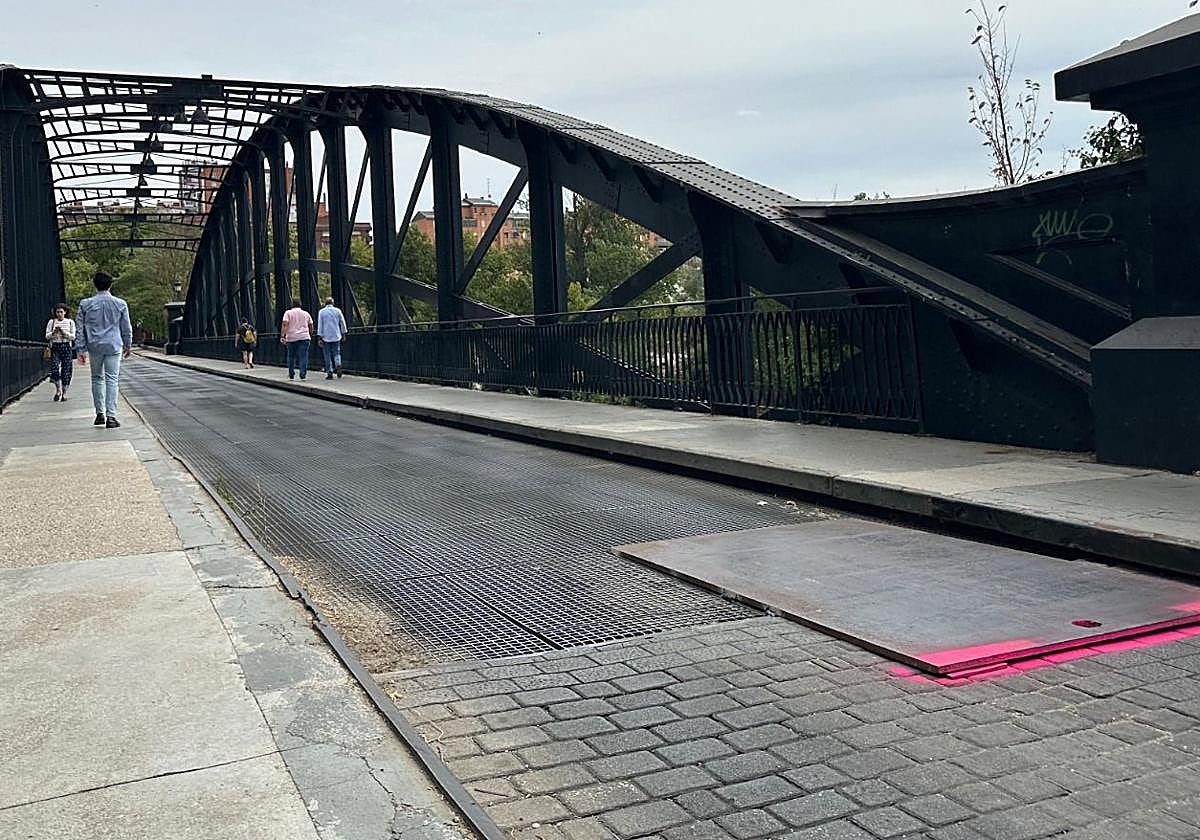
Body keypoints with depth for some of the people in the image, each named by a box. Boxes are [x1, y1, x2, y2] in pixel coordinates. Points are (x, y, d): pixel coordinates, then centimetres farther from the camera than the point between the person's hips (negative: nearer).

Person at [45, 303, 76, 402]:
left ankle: (64, 392, 8)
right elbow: (47, 336, 4)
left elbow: (73, 336, 2)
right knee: (54, 368, -15)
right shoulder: (51, 322, 8)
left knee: (66, 370, -2)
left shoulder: (70, 322, 6)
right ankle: (58, 390, 3)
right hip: (55, 347, 0)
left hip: (67, 347, 0)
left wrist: (64, 333, -15)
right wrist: (54, 333, -15)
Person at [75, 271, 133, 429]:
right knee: (112, 380, -3)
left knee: (97, 378, 15)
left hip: (94, 346, 1)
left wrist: (80, 350, 5)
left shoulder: (86, 304, 1)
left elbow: (80, 329, 1)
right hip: (114, 346, -1)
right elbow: (126, 328, 6)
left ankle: (100, 413, 14)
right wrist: (128, 346, 19)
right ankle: (111, 416, -11)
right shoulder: (120, 304, 0)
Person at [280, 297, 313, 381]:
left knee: (291, 357, 13)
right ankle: (303, 375, -14)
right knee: (303, 357, -4)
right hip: (304, 337, 1)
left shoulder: (288, 313, 2)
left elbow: (285, 325, -9)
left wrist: (282, 336, -12)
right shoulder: (306, 314, 11)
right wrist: (310, 336, 27)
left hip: (291, 338, 0)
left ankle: (291, 375, 19)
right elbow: (311, 326, 14)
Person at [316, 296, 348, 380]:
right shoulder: (337, 310, 4)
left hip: (326, 337, -1)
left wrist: (320, 338, -2)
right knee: (336, 353, 7)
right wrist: (343, 334, 16)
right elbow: (343, 323, 7)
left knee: (328, 356, 4)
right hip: (336, 337, 1)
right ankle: (338, 365, -21)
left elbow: (319, 325, -2)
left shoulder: (321, 311, 1)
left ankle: (329, 373, 2)